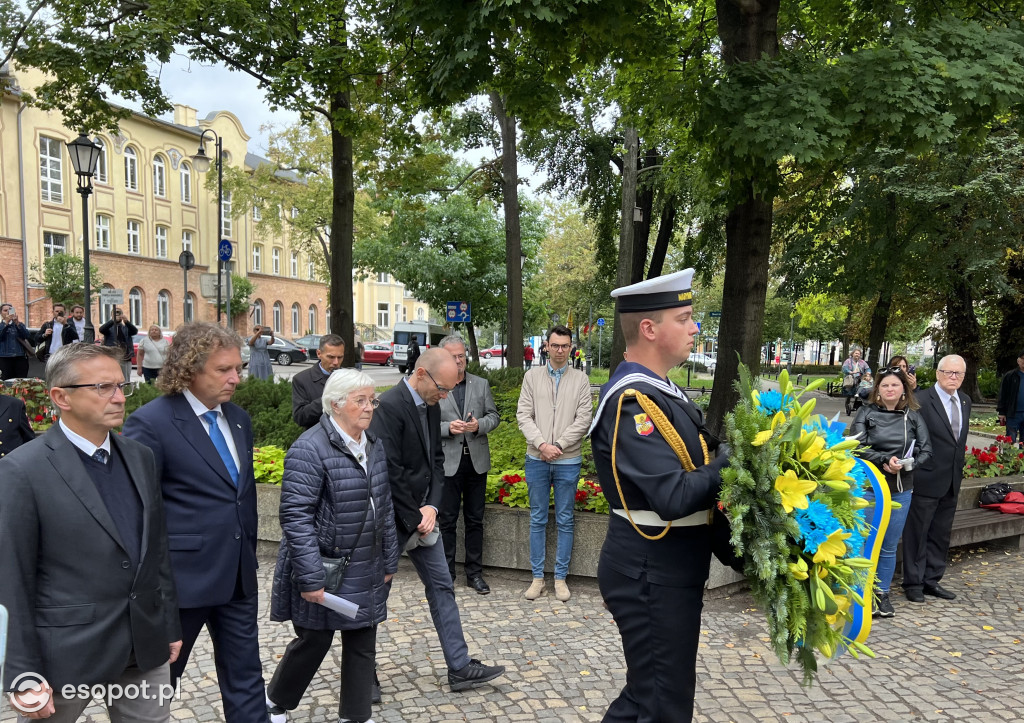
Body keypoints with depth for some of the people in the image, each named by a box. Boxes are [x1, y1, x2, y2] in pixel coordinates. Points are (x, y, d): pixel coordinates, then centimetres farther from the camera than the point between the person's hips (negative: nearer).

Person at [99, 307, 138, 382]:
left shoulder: (126, 327, 12)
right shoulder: (109, 327, 8)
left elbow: (135, 331, -9)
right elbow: (101, 330, -14)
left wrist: (127, 322, -29)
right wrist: (113, 320, -31)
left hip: (125, 359, 2)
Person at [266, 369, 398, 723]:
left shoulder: (374, 445, 6)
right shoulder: (310, 449, -18)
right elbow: (295, 517, -21)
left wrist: (389, 561, 12)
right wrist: (311, 578, -21)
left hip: (366, 572, 6)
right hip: (325, 569, -6)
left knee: (363, 644, 12)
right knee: (314, 641, 10)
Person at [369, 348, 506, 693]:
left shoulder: (430, 406, 4)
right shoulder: (389, 406, -22)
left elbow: (435, 459, 8)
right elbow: (390, 471, -24)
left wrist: (431, 507, -5)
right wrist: (414, 519, -16)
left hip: (422, 515, 8)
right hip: (392, 519, -8)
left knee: (442, 587, 11)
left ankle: (460, 667, 20)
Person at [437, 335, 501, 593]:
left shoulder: (481, 384, 7)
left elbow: (494, 416, 8)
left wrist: (479, 424, -13)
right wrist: (448, 428, -20)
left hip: (477, 461, 3)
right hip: (448, 462, -3)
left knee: (475, 520, 11)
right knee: (447, 520, 6)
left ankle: (474, 573, 22)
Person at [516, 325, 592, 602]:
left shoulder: (580, 379, 1)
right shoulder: (532, 376, 4)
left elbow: (583, 419, -5)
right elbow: (524, 416, -1)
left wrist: (558, 445, -13)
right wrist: (542, 444, -14)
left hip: (568, 461, -1)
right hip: (536, 459, 1)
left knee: (565, 521, 7)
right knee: (538, 519, 9)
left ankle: (561, 577, 18)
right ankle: (537, 576, 18)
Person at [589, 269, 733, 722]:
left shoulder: (657, 390, 9)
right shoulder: (633, 401, -23)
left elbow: (688, 463, 11)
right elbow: (675, 498, -29)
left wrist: (726, 451, -5)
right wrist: (730, 458, -18)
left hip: (666, 571, 10)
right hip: (653, 575, -10)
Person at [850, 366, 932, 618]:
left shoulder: (913, 417, 4)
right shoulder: (866, 413, -2)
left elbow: (926, 451, 1)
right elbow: (857, 447, -10)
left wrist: (906, 465, -15)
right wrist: (884, 460, -20)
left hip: (901, 490, 2)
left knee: (890, 546, 12)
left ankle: (883, 593, 25)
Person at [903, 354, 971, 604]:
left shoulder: (965, 402, 9)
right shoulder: (922, 400, -14)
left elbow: (960, 439, 16)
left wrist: (959, 468, 14)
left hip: (952, 481, 7)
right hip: (927, 479, -7)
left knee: (940, 534, 16)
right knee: (917, 533, 4)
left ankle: (931, 580, 28)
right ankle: (913, 583, 16)